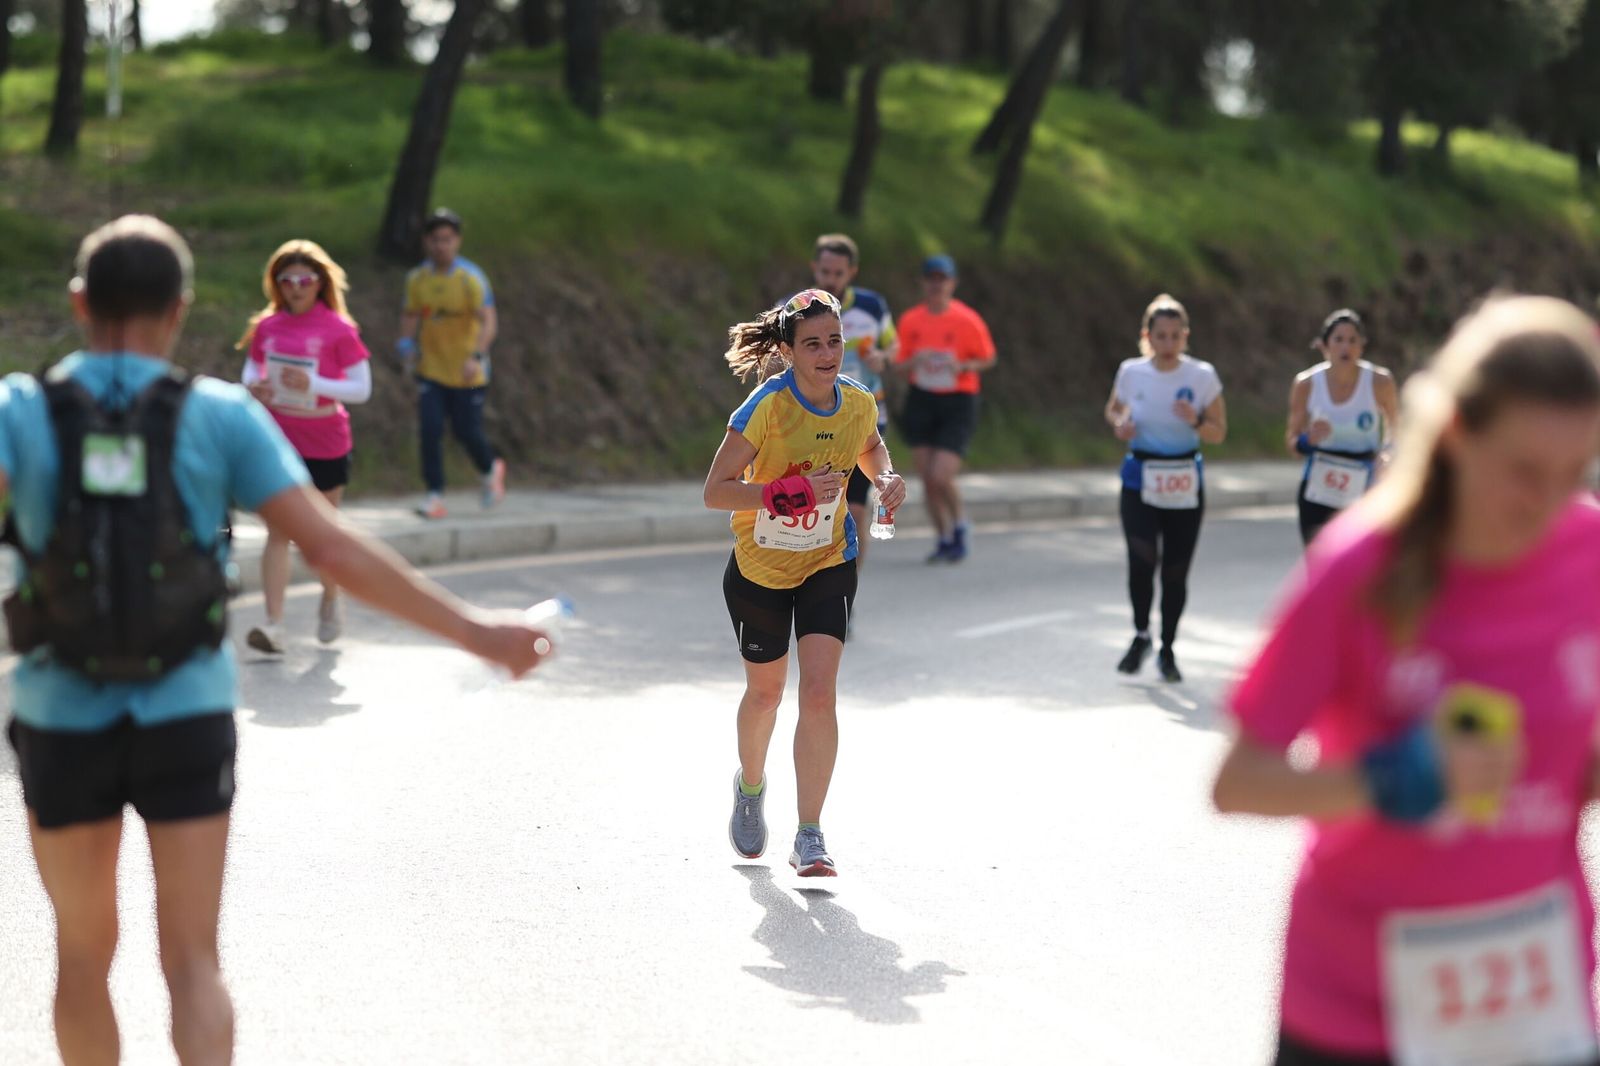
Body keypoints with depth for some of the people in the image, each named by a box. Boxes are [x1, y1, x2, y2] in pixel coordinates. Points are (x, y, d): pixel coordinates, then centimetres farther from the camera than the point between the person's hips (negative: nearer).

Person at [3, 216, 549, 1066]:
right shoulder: (221, 415, -7)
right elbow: (332, 548, -13)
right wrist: (473, 630, -6)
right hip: (186, 723, 0)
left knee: (84, 951, 19)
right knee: (191, 964, 6)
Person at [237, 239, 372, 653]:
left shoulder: (338, 330, -9)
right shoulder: (266, 327, 2)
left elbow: (362, 388, -10)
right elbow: (251, 370, 13)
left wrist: (314, 384, -23)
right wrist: (253, 387, -10)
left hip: (326, 444, -2)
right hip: (278, 442, 2)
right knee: (278, 530, -7)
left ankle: (330, 600, 38)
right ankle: (273, 623, -12)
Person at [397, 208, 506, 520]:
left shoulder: (470, 279, -13)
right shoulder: (417, 279, 0)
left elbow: (488, 321, -20)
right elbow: (411, 316, 14)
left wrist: (476, 356, -35)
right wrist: (406, 340, -8)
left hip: (467, 373, -3)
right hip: (430, 370, 3)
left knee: (467, 432, 4)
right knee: (430, 430, -9)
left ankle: (490, 470, 36)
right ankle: (435, 497, -3)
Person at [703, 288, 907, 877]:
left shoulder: (858, 402, -9)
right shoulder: (767, 406, -22)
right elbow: (715, 491, -23)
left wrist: (885, 478, -6)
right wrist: (791, 491, -34)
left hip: (828, 564, 2)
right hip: (759, 568, -1)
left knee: (819, 693, -14)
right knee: (765, 690, 17)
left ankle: (810, 837, -7)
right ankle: (751, 785, 49)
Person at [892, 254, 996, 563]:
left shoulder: (968, 320, -8)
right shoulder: (910, 320, 1)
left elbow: (988, 359, 3)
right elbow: (900, 363, 9)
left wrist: (963, 366, -16)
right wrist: (914, 361, -14)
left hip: (958, 401, -4)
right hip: (921, 399, 4)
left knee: (941, 476, -15)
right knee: (927, 478, 4)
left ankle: (960, 525, 14)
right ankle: (945, 539, 22)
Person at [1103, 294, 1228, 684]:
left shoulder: (1202, 376, -5)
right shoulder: (1131, 372, -2)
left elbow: (1219, 434, 1)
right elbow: (1113, 409, 17)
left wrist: (1196, 421, -20)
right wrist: (1120, 424, -6)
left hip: (1185, 484, 0)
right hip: (1140, 481, 0)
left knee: (1175, 572, 3)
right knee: (1142, 560, -19)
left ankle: (1167, 649, 24)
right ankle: (1141, 635, 7)